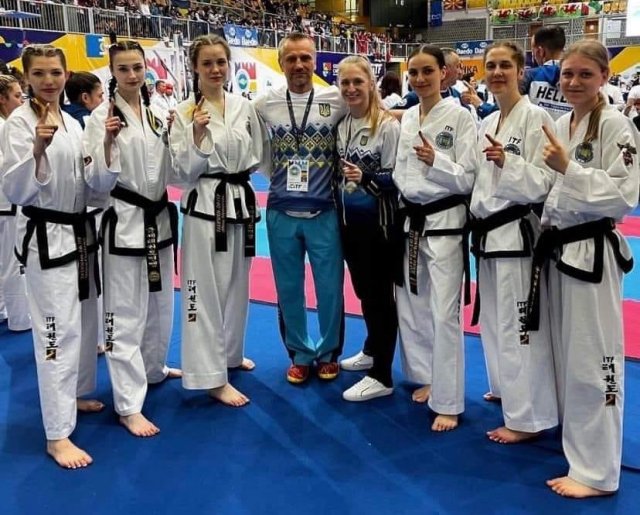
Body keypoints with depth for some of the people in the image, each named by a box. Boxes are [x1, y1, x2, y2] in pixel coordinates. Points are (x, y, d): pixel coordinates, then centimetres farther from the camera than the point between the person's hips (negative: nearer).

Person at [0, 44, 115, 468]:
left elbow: (94, 186, 7)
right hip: (45, 237, -7)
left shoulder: (73, 123, 9)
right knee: (58, 331, -7)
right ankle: (58, 434, 2)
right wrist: (38, 150, -30)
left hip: (80, 232, 7)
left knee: (85, 321, 17)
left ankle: (75, 395, 38)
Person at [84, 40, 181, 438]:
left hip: (159, 217, 6)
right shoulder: (102, 115, -8)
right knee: (125, 314, -3)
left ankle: (153, 369, 40)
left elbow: (172, 172, 10)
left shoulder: (157, 114, 8)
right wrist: (108, 142, -27)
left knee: (161, 304, 18)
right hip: (124, 220, -6)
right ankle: (129, 405, 4)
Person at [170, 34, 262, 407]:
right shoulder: (185, 112, -6)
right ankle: (213, 377, 4)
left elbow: (256, 156, 14)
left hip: (241, 201, 5)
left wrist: (236, 171, -1)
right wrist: (197, 134, -22)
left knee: (236, 285, 16)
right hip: (205, 204, -5)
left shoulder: (244, 107, 6)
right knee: (206, 289, -3)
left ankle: (231, 353, 36)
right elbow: (185, 169, -10)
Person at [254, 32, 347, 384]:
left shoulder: (336, 100, -3)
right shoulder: (265, 104, 0)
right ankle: (300, 354, 29)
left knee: (330, 289, 8)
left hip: (324, 213, -1)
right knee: (289, 289, 11)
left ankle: (328, 353, 29)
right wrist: (280, 173, 6)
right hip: (281, 214, 1)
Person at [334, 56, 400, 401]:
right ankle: (373, 351, 39)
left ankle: (382, 377, 10)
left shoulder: (388, 126, -14)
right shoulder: (340, 124, 6)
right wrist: (342, 194, 15)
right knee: (364, 291, 20)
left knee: (380, 295, 0)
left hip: (378, 222, -7)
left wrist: (366, 177, -29)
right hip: (350, 220, 7)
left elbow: (397, 178, -15)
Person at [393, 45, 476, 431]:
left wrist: (436, 160, -25)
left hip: (444, 222, -6)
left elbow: (470, 177, -12)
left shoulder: (460, 116, -8)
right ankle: (428, 378, 32)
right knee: (411, 307, 12)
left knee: (443, 314, -6)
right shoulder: (407, 119, 10)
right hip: (411, 221, 6)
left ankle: (448, 403, 6)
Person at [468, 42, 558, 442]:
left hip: (516, 232, -8)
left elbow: (543, 182, -16)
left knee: (518, 326, -5)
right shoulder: (488, 123, 14)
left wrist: (507, 161, -28)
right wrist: (477, 223, 15)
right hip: (488, 232, 9)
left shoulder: (535, 117, -10)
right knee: (494, 321, 18)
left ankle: (528, 418, 5)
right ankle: (508, 388, 37)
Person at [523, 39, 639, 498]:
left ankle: (597, 471, 7)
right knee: (564, 355, 17)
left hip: (591, 252, -8)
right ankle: (577, 441, 36)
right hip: (557, 248, 8)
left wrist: (568, 168, -24)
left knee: (592, 360, -3)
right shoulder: (560, 127, 11)